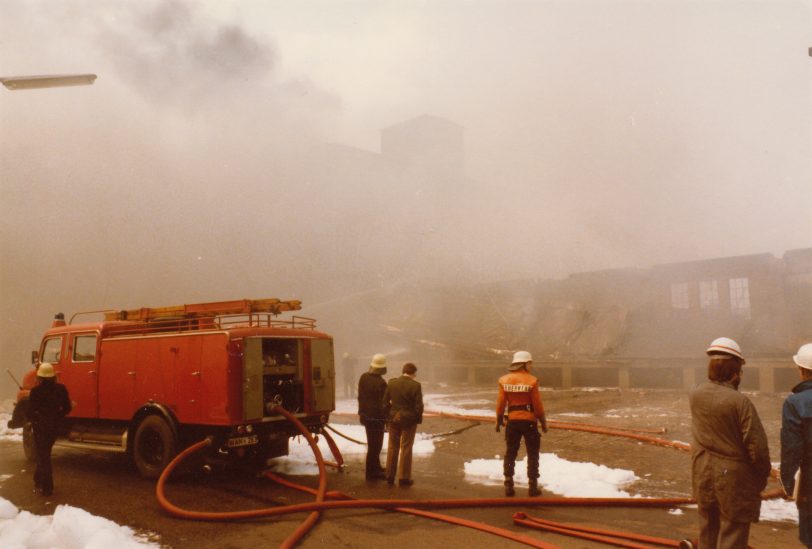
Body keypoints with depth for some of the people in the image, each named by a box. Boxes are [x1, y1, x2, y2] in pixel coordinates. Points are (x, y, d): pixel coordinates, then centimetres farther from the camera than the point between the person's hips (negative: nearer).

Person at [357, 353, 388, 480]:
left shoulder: (364, 377, 0)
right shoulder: (381, 383, -23)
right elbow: (383, 403, -18)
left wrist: (361, 412, 20)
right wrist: (387, 420, -8)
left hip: (365, 415, 8)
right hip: (376, 417, -8)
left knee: (373, 443, 22)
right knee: (375, 445, 3)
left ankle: (375, 466, 37)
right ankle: (372, 472, 10)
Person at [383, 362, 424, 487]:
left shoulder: (392, 383, -1)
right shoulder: (415, 385, -13)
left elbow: (385, 402, 1)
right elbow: (419, 405, -12)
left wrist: (388, 417, 10)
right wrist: (418, 419, 2)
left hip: (393, 419, 4)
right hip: (409, 419, -3)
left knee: (393, 447, 14)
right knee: (406, 448, 5)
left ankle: (390, 476, 20)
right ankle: (404, 478, 9)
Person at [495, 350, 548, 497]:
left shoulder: (504, 380, -1)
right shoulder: (531, 380, -10)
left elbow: (501, 403, 0)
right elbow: (537, 405, -8)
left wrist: (499, 420, 11)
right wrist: (543, 421, 2)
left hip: (513, 420, 3)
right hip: (529, 420, -3)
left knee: (510, 453, 13)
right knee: (532, 454, 9)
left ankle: (508, 485, 11)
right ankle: (532, 486, 10)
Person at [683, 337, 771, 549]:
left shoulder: (695, 395, -7)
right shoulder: (740, 402, -22)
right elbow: (757, 446, -18)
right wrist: (763, 474, -2)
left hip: (703, 473, 5)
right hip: (734, 477, -5)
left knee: (708, 524, 22)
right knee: (732, 532, 6)